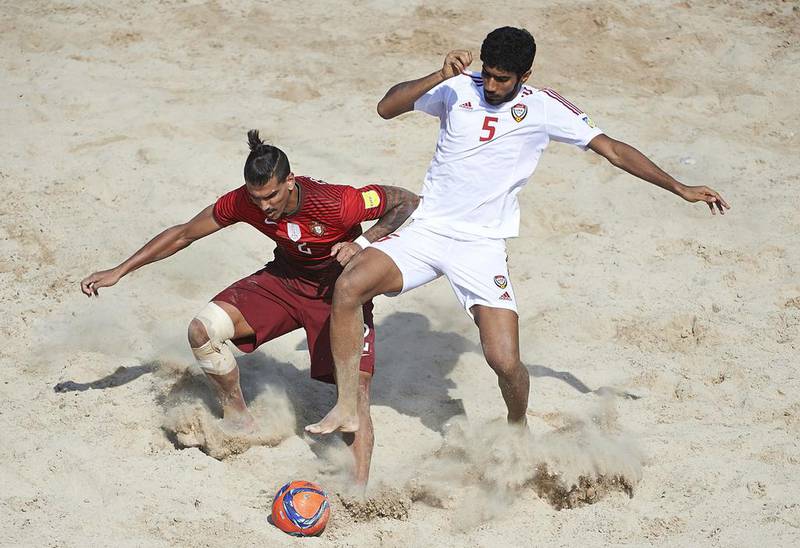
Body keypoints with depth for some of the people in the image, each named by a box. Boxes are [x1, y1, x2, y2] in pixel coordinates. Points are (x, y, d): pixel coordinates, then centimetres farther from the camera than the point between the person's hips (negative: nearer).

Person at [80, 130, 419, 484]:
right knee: (203, 330, -15)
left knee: (356, 390, -21)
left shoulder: (336, 204, -33)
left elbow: (408, 201, -18)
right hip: (285, 278, 4)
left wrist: (361, 243, -28)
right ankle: (237, 417, 7)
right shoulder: (242, 202, -21)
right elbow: (184, 234, -7)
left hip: (340, 286, -4)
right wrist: (118, 271, -7)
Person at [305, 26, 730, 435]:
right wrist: (440, 76, -20)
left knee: (505, 363, -13)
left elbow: (613, 150, 2)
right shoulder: (458, 88, 1)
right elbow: (387, 108, -7)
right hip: (427, 230, 2)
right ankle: (347, 409, -9)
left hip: (483, 246, -1)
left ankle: (518, 427, 22)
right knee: (349, 286, -22)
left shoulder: (543, 108, -2)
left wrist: (681, 189, 1)